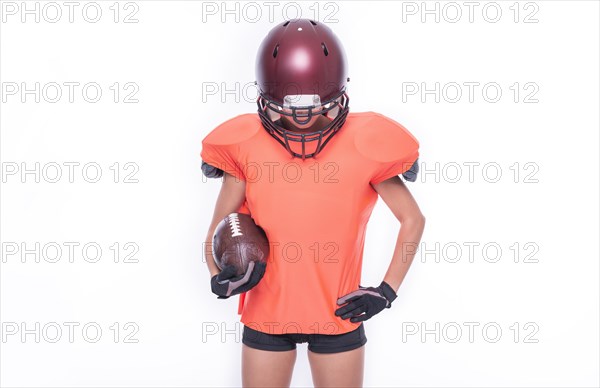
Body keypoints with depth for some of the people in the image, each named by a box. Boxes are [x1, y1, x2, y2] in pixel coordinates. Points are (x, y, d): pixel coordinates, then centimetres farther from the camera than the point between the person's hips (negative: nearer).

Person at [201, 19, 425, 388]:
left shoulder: (363, 144, -10)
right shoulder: (246, 145, -8)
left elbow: (413, 219, 0)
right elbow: (221, 229, 1)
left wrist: (389, 290, -4)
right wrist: (221, 276, -18)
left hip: (339, 314, 0)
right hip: (266, 315, 1)